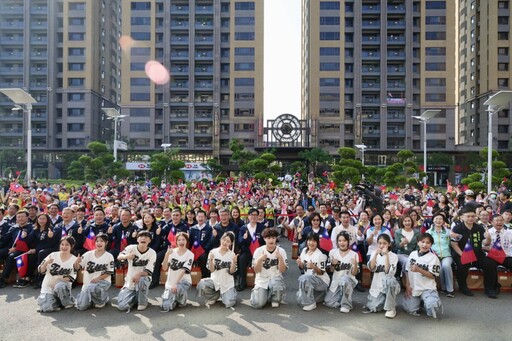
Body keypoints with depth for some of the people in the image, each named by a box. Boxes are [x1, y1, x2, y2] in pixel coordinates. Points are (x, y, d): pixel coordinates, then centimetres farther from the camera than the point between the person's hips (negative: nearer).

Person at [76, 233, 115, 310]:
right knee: (81, 306, -9)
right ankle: (93, 299, 25)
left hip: (103, 281, -3)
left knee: (91, 287, -35)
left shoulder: (109, 256, -5)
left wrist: (98, 278, -18)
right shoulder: (88, 254, 0)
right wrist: (77, 262, -24)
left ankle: (102, 299, -3)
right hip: (88, 283, 3)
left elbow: (109, 272, -5)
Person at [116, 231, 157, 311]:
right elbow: (119, 257, -25)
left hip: (144, 280, -1)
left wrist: (139, 274, -38)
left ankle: (142, 302, -10)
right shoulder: (131, 248, -10)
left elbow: (149, 272, -16)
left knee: (142, 279, -37)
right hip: (130, 282, 2)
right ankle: (135, 298, 21)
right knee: (122, 306, -13)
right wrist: (126, 256, -48)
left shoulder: (152, 253, -14)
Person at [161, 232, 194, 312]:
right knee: (166, 307, -14)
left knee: (177, 289, -37)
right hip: (170, 282, 2)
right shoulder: (171, 252, 1)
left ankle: (182, 299, -1)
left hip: (184, 281, -2)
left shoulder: (190, 254, -6)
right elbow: (164, 268, -8)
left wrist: (175, 284, -24)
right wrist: (167, 255, -22)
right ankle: (175, 300, 20)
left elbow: (183, 270, -14)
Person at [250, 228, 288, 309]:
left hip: (276, 278, 0)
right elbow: (256, 270, -6)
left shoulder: (281, 251, -7)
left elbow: (282, 270, -10)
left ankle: (275, 299, 0)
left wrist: (280, 258, -25)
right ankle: (256, 292, 19)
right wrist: (260, 260, -24)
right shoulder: (258, 251, -7)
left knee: (275, 283, -36)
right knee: (257, 304, -18)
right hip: (262, 280, 0)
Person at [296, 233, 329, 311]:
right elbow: (302, 267, 9)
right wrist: (300, 263, -13)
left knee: (303, 278, -33)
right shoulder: (304, 250, 0)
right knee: (300, 299, -2)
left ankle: (311, 303, -16)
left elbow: (321, 273, -15)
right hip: (308, 281, 7)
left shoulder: (320, 255, -17)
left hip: (322, 281, -7)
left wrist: (314, 267, -33)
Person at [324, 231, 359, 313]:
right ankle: (342, 298, 20)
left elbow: (354, 273, -6)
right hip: (335, 282, 3)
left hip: (349, 280, -3)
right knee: (329, 303, -13)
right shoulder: (333, 252, 1)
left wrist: (355, 264, -25)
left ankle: (346, 305, -18)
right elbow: (331, 270, 8)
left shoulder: (353, 254, -7)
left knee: (344, 279, -40)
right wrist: (332, 264, -13)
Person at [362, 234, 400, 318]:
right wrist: (376, 254, -19)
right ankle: (382, 302, 24)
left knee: (389, 280, -38)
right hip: (376, 286, 3)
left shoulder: (393, 256, -7)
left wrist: (386, 255, -23)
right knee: (373, 308, -13)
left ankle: (391, 308, -18)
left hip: (388, 285, -3)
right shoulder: (374, 253, 2)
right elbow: (371, 268, -13)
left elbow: (388, 272, -22)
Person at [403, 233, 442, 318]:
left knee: (432, 306, -27)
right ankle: (420, 300, 25)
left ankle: (426, 302, 10)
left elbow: (433, 276, -10)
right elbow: (407, 271, 10)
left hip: (427, 288, -3)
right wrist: (407, 286, 1)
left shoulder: (433, 258, -7)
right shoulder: (412, 254, 5)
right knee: (411, 310, -7)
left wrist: (419, 270, -23)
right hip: (413, 287, 3)